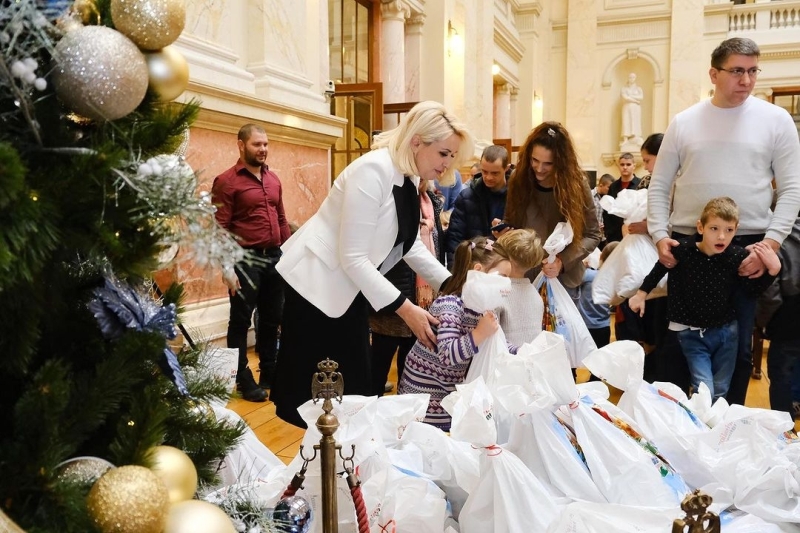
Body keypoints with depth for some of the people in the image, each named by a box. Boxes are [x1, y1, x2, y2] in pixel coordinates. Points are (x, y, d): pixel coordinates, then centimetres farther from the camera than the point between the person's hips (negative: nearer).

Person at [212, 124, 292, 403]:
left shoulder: (273, 179, 13)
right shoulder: (226, 181, -7)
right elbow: (219, 229, -12)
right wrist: (226, 267, -16)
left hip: (275, 258, 6)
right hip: (246, 260, -6)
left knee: (271, 320, 14)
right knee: (241, 322, 5)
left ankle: (270, 375, 29)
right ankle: (244, 381, 18)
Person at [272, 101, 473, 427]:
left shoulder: (410, 178, 2)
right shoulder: (374, 170, -25)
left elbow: (411, 245, 11)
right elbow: (353, 257, -27)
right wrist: (404, 308, -26)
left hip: (350, 290, 9)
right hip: (318, 285, -9)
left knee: (354, 390, 14)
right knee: (316, 399, 2)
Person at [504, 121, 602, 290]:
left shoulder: (576, 183, -10)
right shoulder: (519, 179, -6)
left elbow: (592, 235, -7)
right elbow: (511, 225, 4)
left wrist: (563, 261, -20)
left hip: (565, 278, -1)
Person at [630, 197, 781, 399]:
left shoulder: (738, 257, -15)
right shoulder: (681, 250, -18)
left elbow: (753, 290, -2)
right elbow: (660, 268, 2)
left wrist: (773, 269, -17)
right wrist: (642, 293, 8)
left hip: (726, 331, 2)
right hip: (692, 334, -2)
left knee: (720, 392, 17)